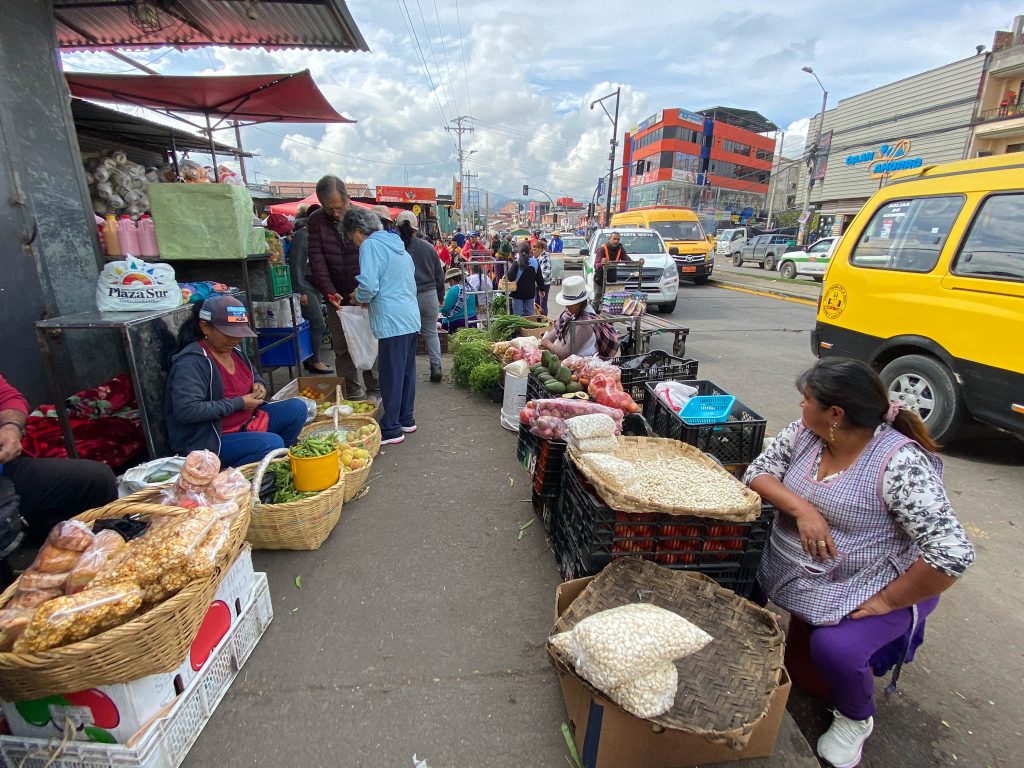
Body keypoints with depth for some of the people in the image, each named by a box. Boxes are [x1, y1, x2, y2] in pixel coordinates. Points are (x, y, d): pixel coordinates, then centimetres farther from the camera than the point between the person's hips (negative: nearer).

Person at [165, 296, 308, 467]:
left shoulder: (234, 350, 6)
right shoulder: (191, 361, -19)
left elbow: (254, 375, 26)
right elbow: (186, 410, -28)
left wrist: (259, 385, 1)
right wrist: (238, 403, -22)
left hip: (246, 422, 9)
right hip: (211, 440, -8)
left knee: (297, 407, -2)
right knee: (272, 443, -30)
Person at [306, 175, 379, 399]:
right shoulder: (316, 222, 1)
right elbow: (317, 260, -7)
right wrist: (330, 292, -20)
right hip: (337, 297, 1)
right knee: (343, 349, 4)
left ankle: (373, 387, 21)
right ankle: (354, 394, 14)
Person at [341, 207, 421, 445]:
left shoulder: (371, 245, -7)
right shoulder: (397, 245, 19)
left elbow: (369, 285, -18)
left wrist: (358, 298, 3)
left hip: (393, 322, -9)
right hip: (411, 318, 9)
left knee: (391, 375, -1)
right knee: (407, 371, 15)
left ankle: (391, 429, 8)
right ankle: (406, 419, 26)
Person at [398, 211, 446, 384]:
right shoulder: (428, 247, 3)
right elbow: (439, 274, 10)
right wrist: (441, 296, 20)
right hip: (429, 295, 2)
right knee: (431, 332, 12)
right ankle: (436, 366, 5)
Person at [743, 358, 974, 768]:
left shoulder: (900, 463, -25)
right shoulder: (804, 433, -7)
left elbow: (952, 553, -26)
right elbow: (758, 471, -6)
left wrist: (885, 602, -19)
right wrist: (801, 508, -23)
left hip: (869, 591, -5)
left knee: (835, 648, -25)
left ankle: (856, 720, 9)